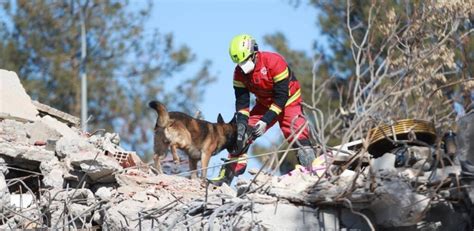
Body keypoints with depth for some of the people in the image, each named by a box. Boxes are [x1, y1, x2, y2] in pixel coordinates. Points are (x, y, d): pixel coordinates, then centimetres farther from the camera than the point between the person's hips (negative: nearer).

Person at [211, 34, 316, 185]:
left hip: (288, 103, -5)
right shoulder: (239, 72, -12)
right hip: (264, 104, 5)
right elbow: (241, 101, -8)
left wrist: (265, 120, -31)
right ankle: (227, 175, 1)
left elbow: (281, 97, -28)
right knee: (241, 134, -5)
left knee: (299, 138, -24)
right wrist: (241, 122, -25)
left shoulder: (274, 62, -30)